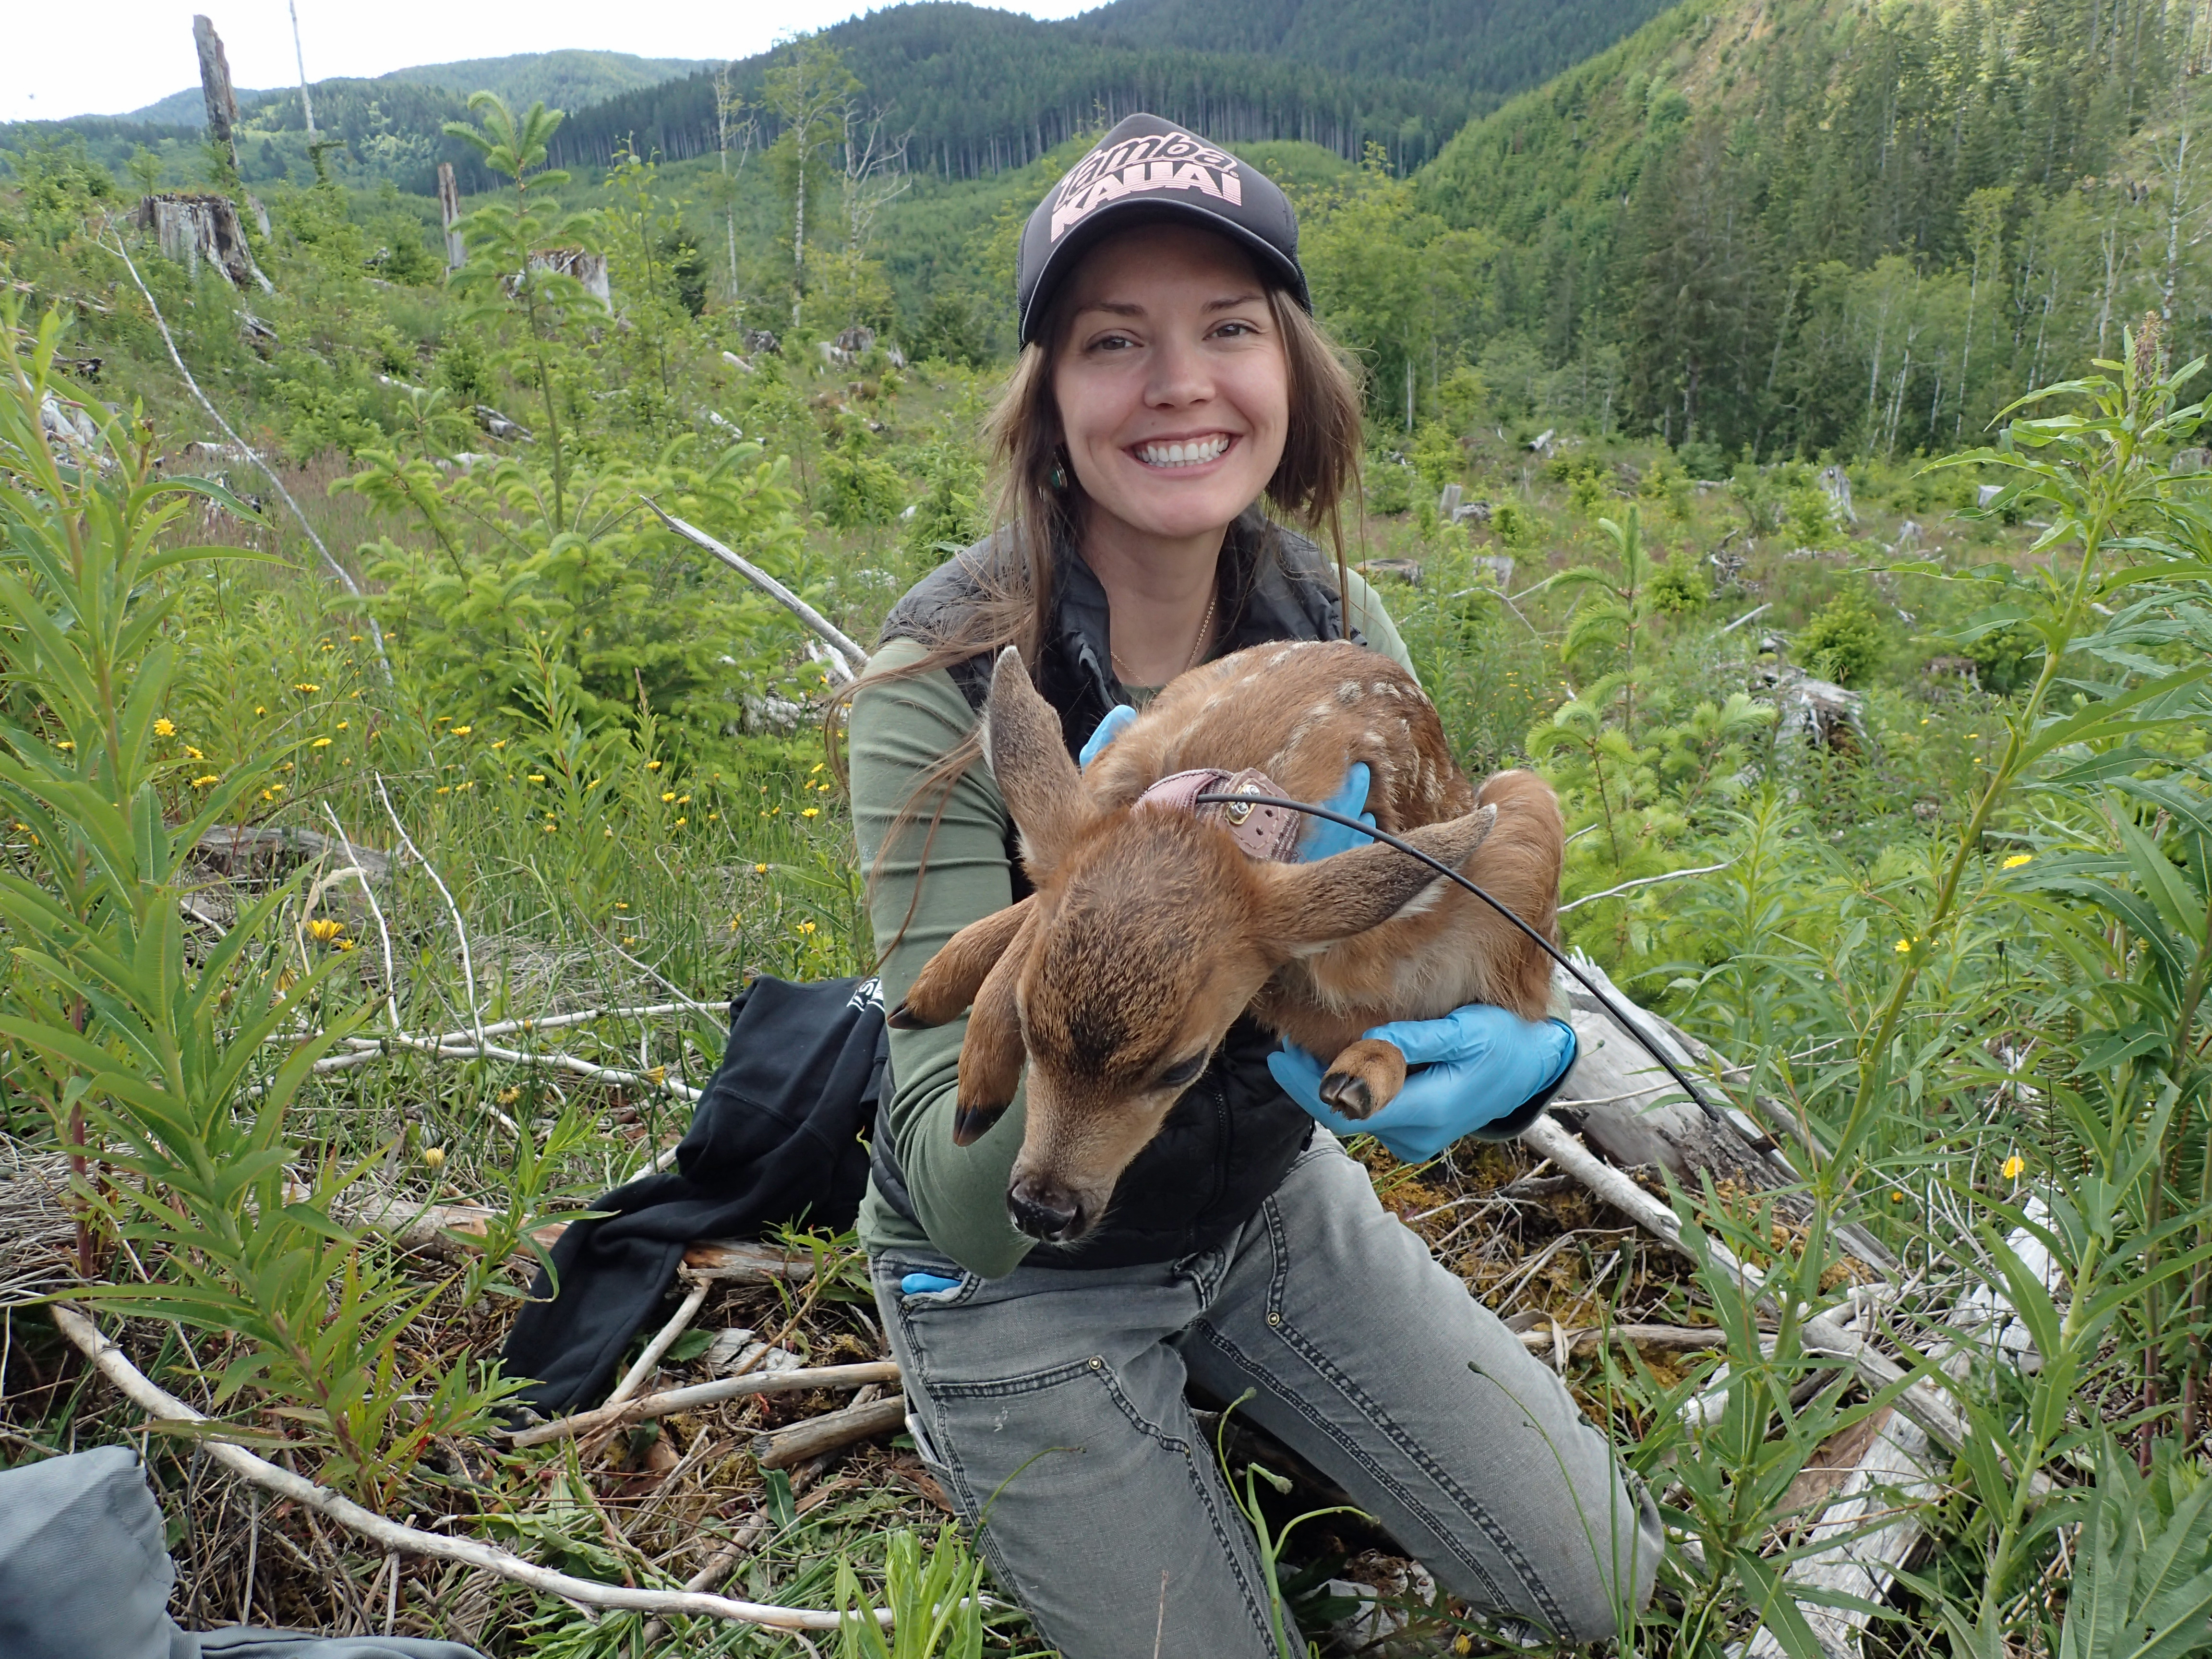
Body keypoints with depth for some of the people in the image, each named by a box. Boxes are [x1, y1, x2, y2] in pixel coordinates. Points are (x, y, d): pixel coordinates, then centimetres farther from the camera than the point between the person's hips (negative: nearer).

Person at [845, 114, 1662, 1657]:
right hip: (1024, 1280, -4)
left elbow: (1448, 941, -11)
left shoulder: (1335, 625, -13)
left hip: (1272, 1205, 5)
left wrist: (1521, 1052, -35)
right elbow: (967, 1202, -31)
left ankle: (1214, 1413, 32)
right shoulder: (947, 681, -28)